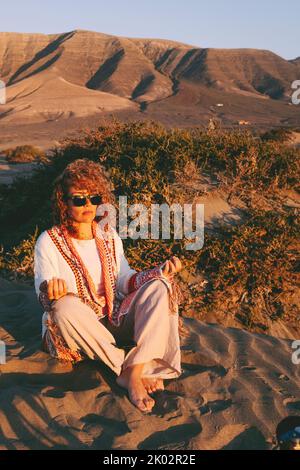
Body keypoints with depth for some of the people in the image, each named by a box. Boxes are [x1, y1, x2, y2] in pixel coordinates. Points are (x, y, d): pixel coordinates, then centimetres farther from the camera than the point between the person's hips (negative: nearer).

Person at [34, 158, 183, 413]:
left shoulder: (109, 234, 7)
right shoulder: (49, 241, -7)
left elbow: (126, 280, 9)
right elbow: (45, 297, -12)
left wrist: (160, 271, -8)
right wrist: (51, 291, -37)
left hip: (114, 323, 4)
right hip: (73, 332, -4)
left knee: (159, 288, -18)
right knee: (66, 306, -37)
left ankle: (134, 373, -30)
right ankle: (126, 369, -24)